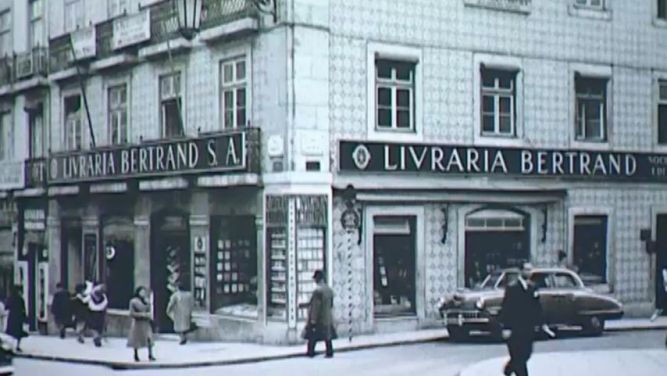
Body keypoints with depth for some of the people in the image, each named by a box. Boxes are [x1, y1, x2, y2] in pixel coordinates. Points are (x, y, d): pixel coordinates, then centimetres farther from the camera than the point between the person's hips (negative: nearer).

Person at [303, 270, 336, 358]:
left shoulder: (318, 290, -19)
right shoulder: (329, 290, 5)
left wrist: (313, 318, -17)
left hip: (318, 318, -7)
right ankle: (330, 352, 10)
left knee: (312, 335, 4)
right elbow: (331, 304, 13)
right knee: (327, 336, 10)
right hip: (327, 317, 7)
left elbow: (315, 305, -20)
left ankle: (310, 352, 8)